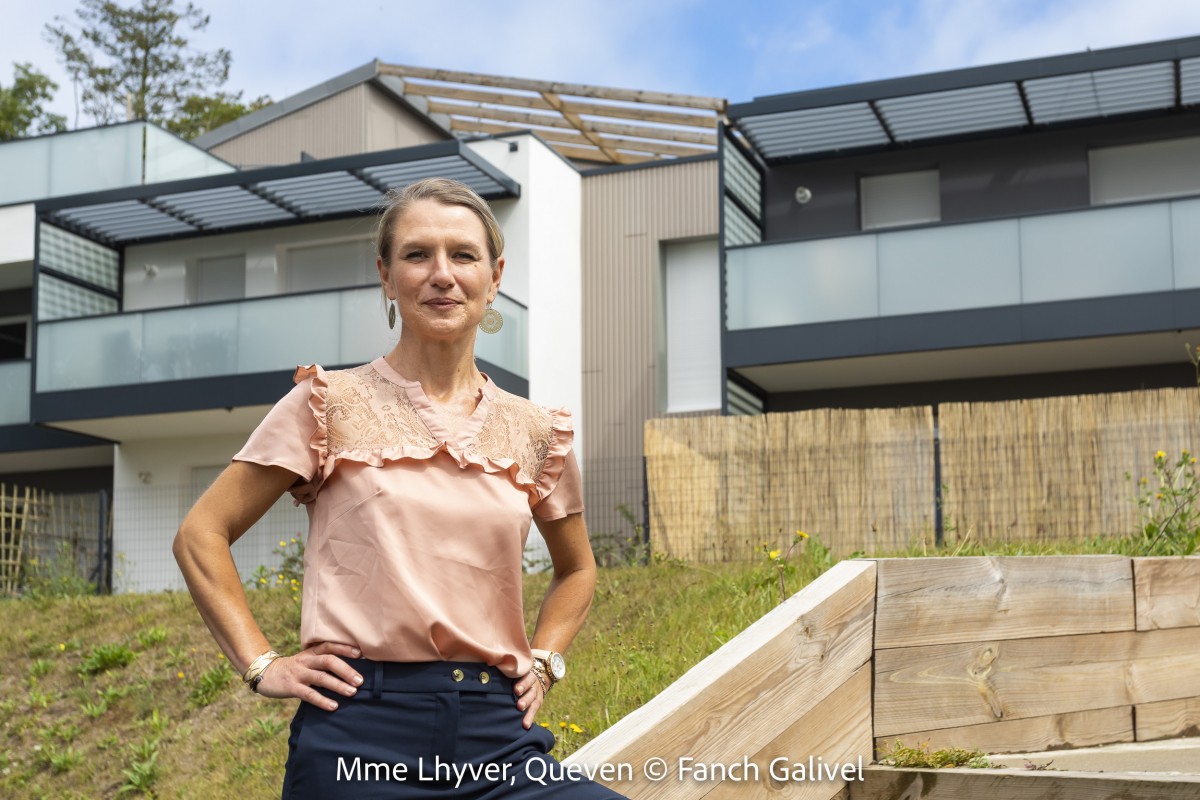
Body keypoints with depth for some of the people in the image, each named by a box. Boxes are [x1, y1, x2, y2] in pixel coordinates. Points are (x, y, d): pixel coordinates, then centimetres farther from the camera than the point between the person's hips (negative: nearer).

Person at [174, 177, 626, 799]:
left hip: (496, 734, 3)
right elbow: (200, 537, 3)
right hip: (362, 728, -3)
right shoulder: (331, 404, 1)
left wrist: (543, 659, 11)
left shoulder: (533, 432, 9)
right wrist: (262, 665, -4)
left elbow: (576, 570, 26)